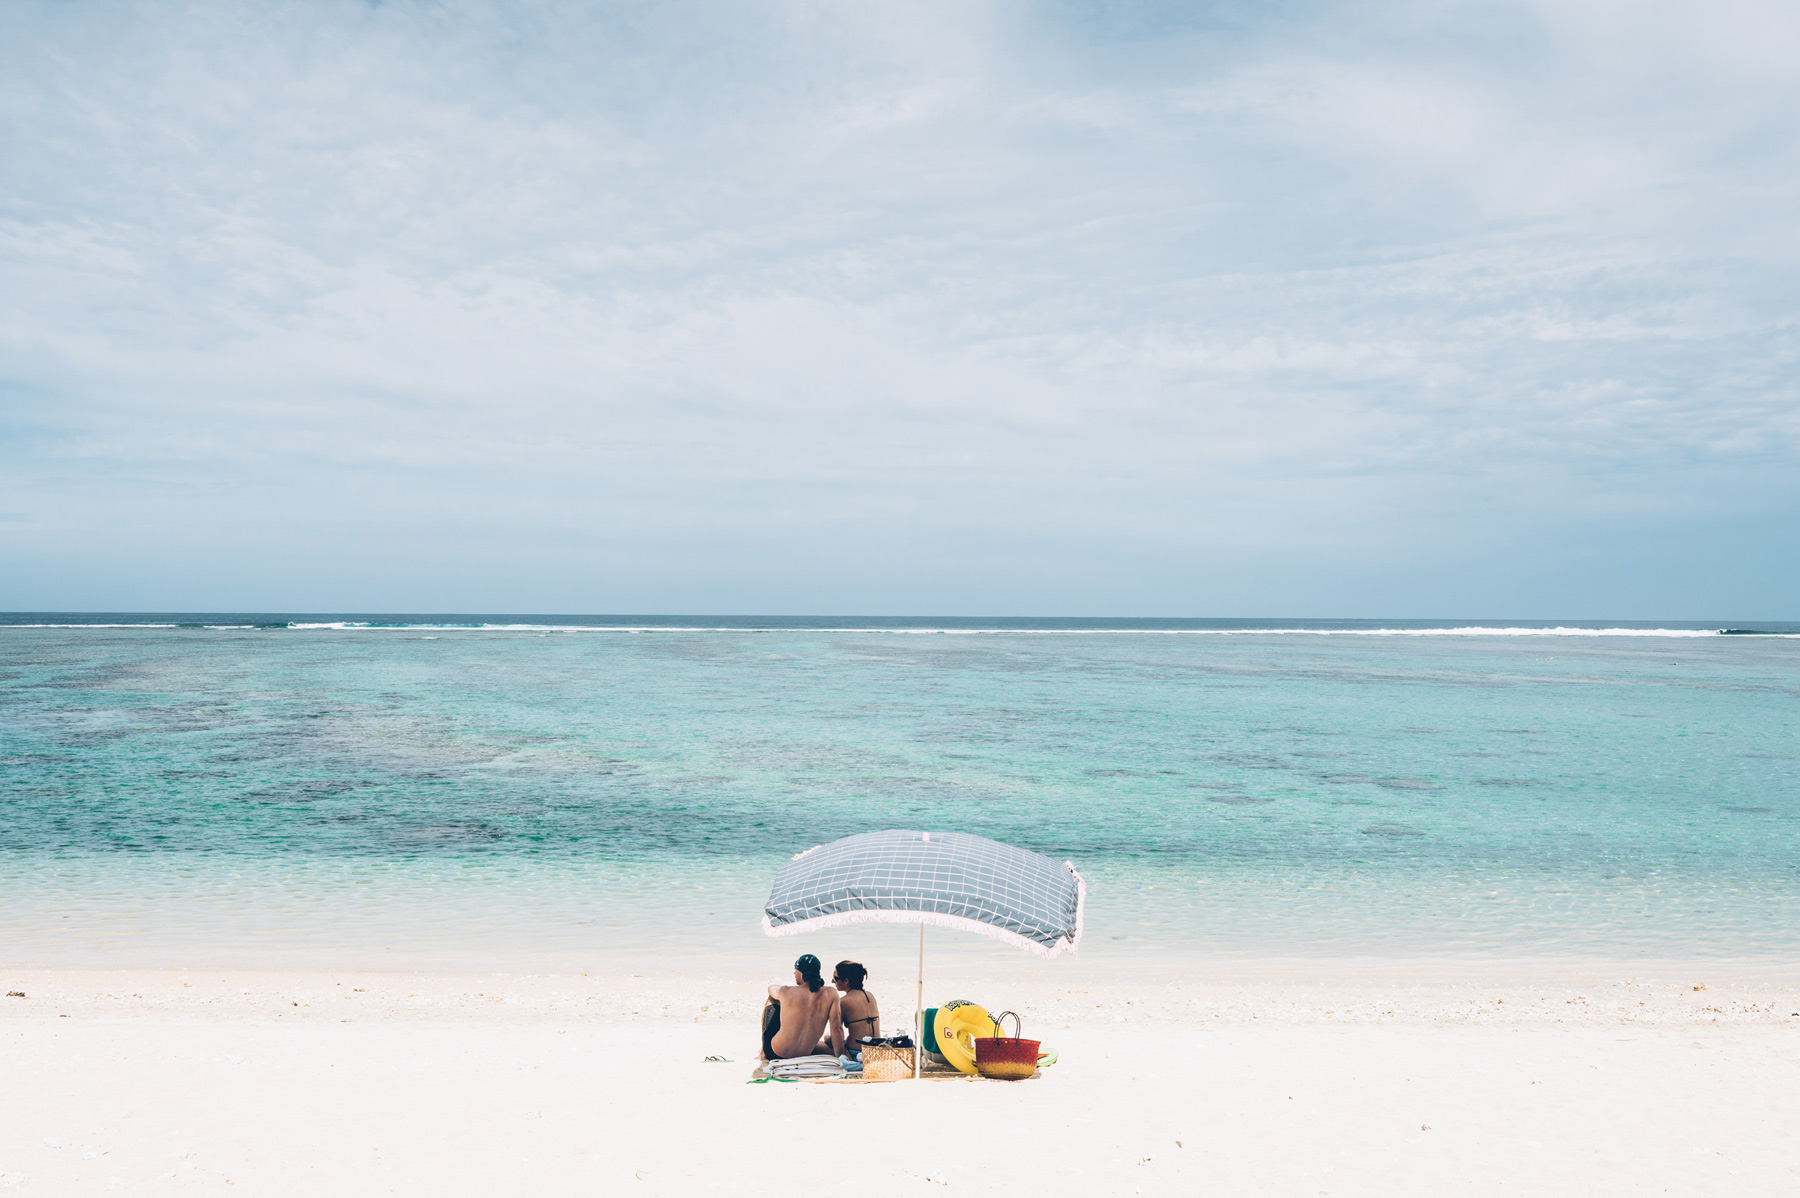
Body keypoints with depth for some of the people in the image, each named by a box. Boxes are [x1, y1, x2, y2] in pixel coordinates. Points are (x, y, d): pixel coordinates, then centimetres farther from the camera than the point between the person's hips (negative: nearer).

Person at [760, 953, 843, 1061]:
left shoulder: (787, 992, -12)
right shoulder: (831, 993, -10)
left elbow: (771, 989, 13)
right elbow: (836, 1028, -12)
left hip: (775, 1053, -2)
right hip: (804, 1055, 2)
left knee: (771, 1001, 18)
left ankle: (764, 1054, 34)